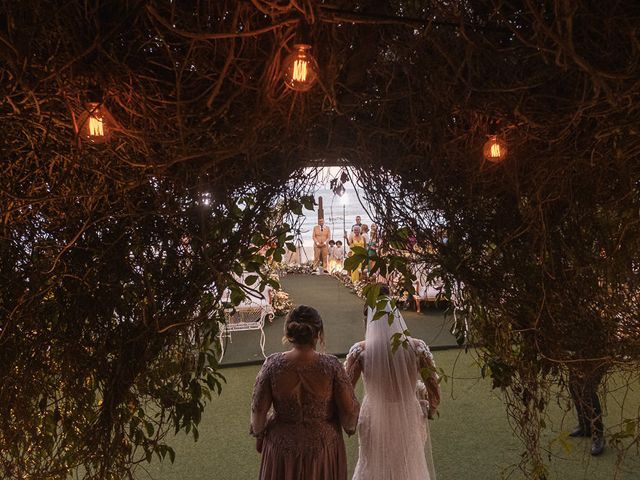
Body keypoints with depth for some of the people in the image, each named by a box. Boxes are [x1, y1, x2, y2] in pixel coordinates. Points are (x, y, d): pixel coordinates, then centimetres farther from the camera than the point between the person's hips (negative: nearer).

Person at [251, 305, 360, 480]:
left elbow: (258, 409, -9)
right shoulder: (331, 365, -20)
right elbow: (349, 409, -13)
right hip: (323, 444, 0)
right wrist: (349, 427, 8)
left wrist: (258, 433, 9)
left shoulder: (273, 364, -18)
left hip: (283, 444, 1)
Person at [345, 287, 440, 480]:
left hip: (375, 422, 0)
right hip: (409, 422, 1)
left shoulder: (360, 351, -16)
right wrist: (430, 411, 13)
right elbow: (434, 392, -7)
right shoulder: (417, 347, -13)